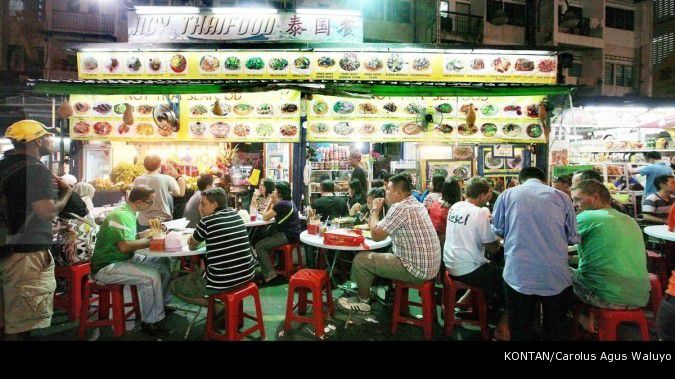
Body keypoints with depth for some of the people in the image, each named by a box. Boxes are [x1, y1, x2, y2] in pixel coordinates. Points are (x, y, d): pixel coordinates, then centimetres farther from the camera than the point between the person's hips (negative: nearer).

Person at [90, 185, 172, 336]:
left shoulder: (129, 212, 9)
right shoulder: (121, 215, -23)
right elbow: (124, 246, -32)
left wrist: (144, 234, 3)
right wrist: (147, 241, -19)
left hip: (125, 258, 10)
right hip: (106, 267, -10)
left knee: (164, 263, 4)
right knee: (151, 276, -27)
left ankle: (163, 303, 20)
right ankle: (150, 322, -13)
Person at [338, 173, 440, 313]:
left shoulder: (400, 208, -20)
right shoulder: (416, 204, 10)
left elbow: (376, 235, -15)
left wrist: (375, 210, -2)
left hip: (416, 270, -10)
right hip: (429, 265, 10)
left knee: (361, 259, -1)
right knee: (382, 254, 28)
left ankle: (363, 301, 17)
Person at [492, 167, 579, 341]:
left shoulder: (507, 194, 5)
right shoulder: (562, 197, 6)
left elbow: (498, 230, 15)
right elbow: (573, 237, 11)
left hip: (519, 275, -1)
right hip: (556, 276, 1)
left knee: (520, 331, 14)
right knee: (556, 332, 18)